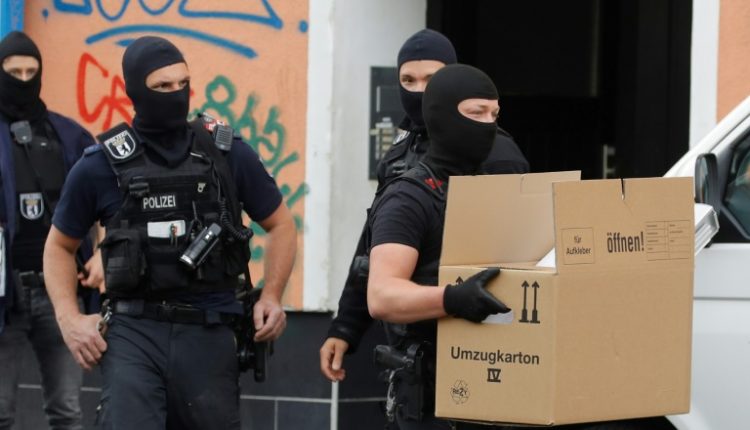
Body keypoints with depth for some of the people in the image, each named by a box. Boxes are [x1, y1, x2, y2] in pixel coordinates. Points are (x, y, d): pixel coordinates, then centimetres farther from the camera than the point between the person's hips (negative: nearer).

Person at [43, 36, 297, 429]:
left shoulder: (229, 155, 4)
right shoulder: (101, 165, 1)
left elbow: (280, 224, 16)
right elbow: (59, 246, 14)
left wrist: (271, 296, 2)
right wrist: (69, 319, 0)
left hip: (209, 334, 2)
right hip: (134, 331, -2)